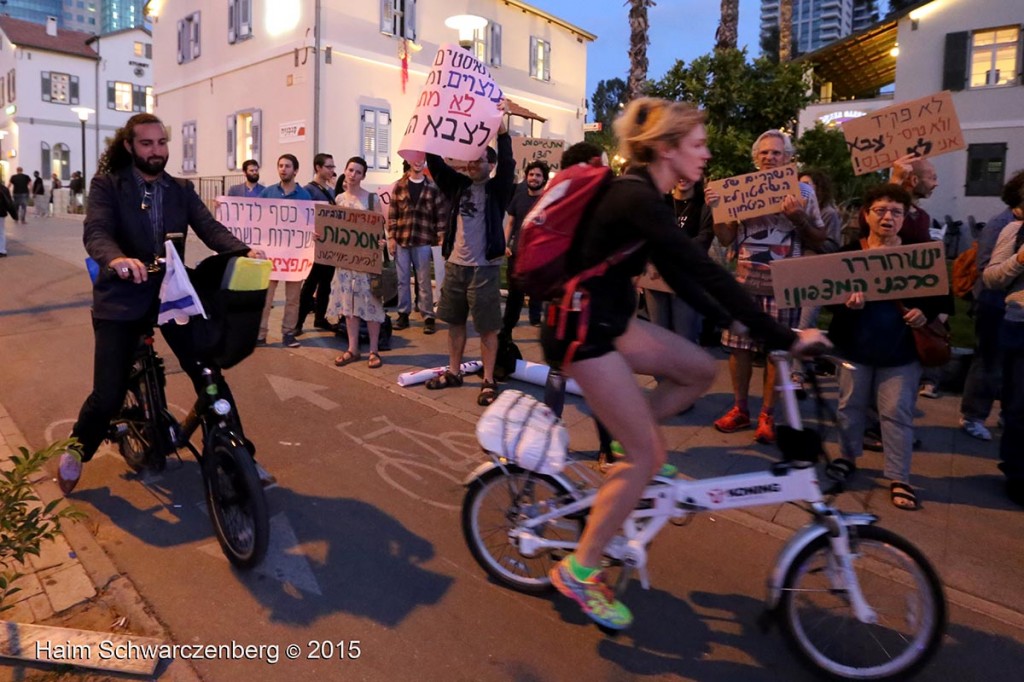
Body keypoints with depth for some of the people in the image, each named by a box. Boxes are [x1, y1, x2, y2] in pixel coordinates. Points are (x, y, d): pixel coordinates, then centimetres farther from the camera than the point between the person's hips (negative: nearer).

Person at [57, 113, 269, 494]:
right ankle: (76, 451, 30)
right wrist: (117, 259, -42)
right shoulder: (107, 185, -2)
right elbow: (96, 232, -18)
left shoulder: (181, 190, 8)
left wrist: (245, 252, -28)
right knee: (108, 395, -3)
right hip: (122, 298, -2)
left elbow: (209, 228, -7)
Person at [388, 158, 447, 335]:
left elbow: (441, 214, 1)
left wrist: (442, 238, -5)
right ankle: (403, 314, 18)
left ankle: (428, 317, 9)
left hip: (423, 241, -2)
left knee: (424, 281, 2)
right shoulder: (399, 186, 5)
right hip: (401, 239, 2)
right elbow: (392, 213, 5)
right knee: (402, 280, 8)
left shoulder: (433, 187, 2)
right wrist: (391, 237, 0)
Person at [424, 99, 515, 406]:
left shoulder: (497, 189, -3)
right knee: (454, 322, 13)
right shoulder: (457, 185, 9)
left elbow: (507, 163, -18)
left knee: (487, 327, 1)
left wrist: (501, 127, -29)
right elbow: (435, 161, 3)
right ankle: (453, 372, 27)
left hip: (484, 267, -5)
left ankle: (488, 381, 9)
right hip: (455, 264, 5)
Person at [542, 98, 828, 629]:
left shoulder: (643, 196, 9)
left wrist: (727, 320, 9)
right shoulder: (637, 198, -21)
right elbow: (707, 272, -27)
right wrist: (783, 338, -24)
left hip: (610, 319, 9)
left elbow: (677, 275, 15)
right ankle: (578, 571, 8)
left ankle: (625, 437, 20)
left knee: (699, 370, 8)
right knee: (648, 455, -4)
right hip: (581, 329, -9)